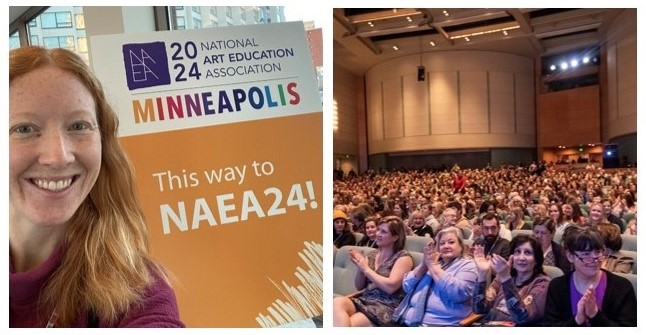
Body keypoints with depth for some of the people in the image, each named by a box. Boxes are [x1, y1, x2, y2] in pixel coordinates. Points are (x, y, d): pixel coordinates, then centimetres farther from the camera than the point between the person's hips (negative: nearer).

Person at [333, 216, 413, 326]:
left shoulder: (403, 257, -3)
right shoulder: (372, 254, 16)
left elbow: (390, 286, -17)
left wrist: (366, 269, -9)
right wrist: (360, 268, -3)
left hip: (386, 307, -7)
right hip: (363, 299, 7)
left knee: (343, 323, -31)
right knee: (337, 302, -27)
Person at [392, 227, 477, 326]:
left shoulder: (467, 265, 6)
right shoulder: (431, 262, 19)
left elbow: (457, 293, -14)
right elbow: (407, 287, 9)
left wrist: (433, 266, -8)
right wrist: (424, 264, -3)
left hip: (437, 322, -5)